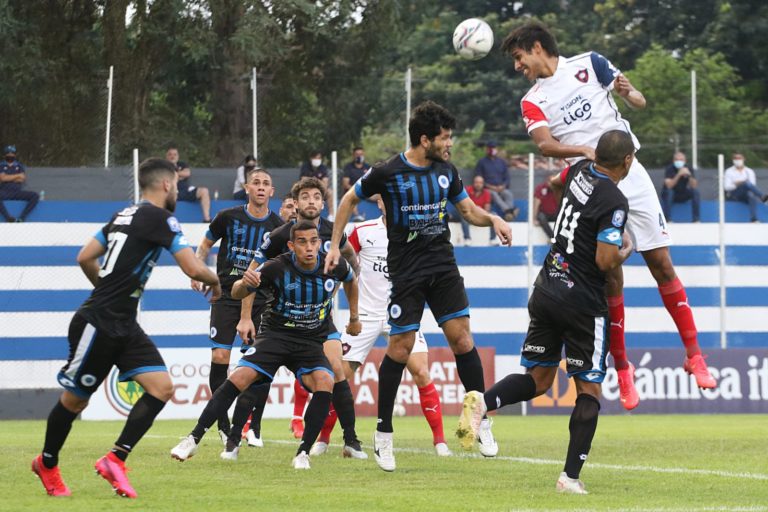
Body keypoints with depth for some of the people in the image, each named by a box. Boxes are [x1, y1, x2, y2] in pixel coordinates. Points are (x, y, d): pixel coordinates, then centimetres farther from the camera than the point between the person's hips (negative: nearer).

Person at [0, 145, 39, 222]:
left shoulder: (19, 165, 15)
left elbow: (23, 179, 1)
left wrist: (9, 178, -5)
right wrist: (18, 175, -3)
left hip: (17, 192, 3)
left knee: (35, 196, -22)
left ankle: (21, 218, -31)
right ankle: (8, 217, -42)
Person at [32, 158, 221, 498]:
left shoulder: (125, 215, 13)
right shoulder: (158, 217, -13)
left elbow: (84, 258, 17)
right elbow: (193, 269, -17)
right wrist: (215, 282, 3)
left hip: (124, 326, 9)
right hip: (98, 325, -9)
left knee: (162, 387, -4)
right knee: (75, 399, 7)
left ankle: (115, 459, -4)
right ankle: (47, 464, 26)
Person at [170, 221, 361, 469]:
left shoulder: (335, 267, -9)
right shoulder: (277, 268, -17)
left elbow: (351, 280, 17)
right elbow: (236, 294, -9)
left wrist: (354, 317, 25)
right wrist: (244, 283, -32)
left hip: (313, 341, 2)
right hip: (275, 334, -2)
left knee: (324, 383, -27)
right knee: (239, 378, -21)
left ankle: (303, 453, -16)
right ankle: (193, 439, -13)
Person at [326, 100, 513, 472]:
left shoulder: (447, 171, 5)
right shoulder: (388, 173, -9)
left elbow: (469, 210, 18)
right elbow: (349, 200, 6)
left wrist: (492, 219, -3)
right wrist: (335, 245, 4)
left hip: (443, 266, 4)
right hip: (405, 271, -4)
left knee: (462, 340, -5)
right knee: (400, 349, -4)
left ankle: (481, 421, 4)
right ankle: (383, 434, 7)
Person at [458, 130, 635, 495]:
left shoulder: (579, 173, 6)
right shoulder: (614, 202, -16)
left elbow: (559, 179, 32)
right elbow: (605, 261, -19)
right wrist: (626, 249, 1)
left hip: (546, 291, 6)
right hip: (583, 303, -6)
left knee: (538, 379, 14)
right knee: (589, 389, 5)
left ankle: (483, 402, -15)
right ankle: (571, 476, -3)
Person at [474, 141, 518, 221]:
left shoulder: (502, 162, 21)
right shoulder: (482, 162, 13)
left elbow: (507, 178, 18)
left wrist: (502, 186, -4)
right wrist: (488, 186, -9)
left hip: (501, 188, 3)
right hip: (488, 189, -3)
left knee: (509, 194, -31)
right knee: (494, 194, -37)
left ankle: (508, 214, -53)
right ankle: (508, 211, -58)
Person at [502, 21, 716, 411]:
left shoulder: (589, 65, 5)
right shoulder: (533, 103, 5)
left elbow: (640, 103, 6)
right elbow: (545, 144, -14)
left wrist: (628, 92, -18)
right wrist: (584, 150, -33)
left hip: (629, 174, 0)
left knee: (661, 264, -3)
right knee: (611, 279, -4)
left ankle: (694, 355, 1)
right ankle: (622, 369, 6)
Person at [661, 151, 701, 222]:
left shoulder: (689, 169, -9)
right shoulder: (669, 169, -17)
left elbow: (694, 186, -20)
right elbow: (668, 185, -32)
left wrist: (689, 176, -37)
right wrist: (678, 175, -43)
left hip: (683, 196, 3)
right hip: (671, 195, -3)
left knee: (696, 191, -23)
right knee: (668, 191, -34)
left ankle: (696, 219, -21)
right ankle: (667, 219, -34)